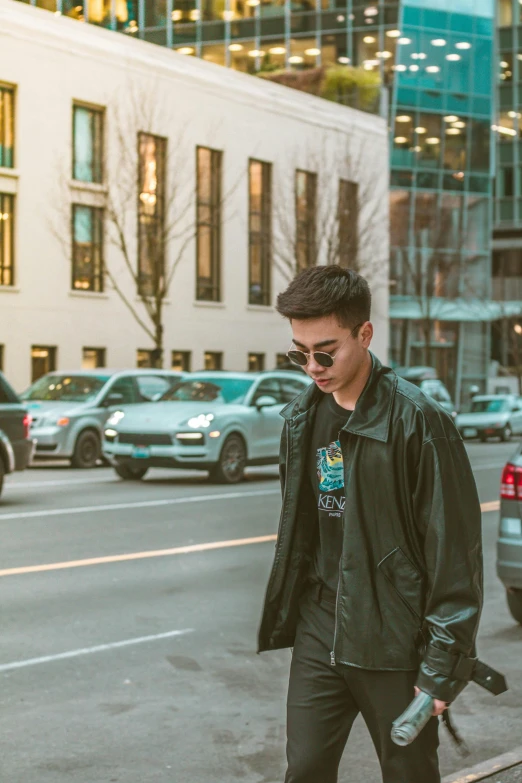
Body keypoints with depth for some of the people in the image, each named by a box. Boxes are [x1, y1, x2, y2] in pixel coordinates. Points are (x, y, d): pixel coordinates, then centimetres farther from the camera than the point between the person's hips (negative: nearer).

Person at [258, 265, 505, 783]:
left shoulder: (417, 421, -15)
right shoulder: (302, 418, 6)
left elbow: (455, 554, -14)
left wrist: (442, 666, -15)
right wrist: (284, 614, 15)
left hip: (394, 642, -5)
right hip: (318, 632, 5)